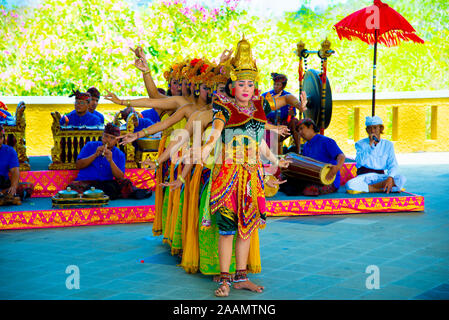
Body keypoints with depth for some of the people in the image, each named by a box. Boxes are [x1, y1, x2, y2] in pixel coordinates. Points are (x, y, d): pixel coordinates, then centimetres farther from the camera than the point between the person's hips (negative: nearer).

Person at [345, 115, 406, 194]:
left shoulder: (388, 144, 9)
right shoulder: (360, 144, 5)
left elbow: (392, 165, 0)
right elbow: (360, 162, -12)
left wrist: (390, 178, -21)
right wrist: (370, 145, -16)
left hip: (380, 176, 1)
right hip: (364, 176, -1)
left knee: (401, 179, -29)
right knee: (349, 185, -35)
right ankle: (385, 189, -23)